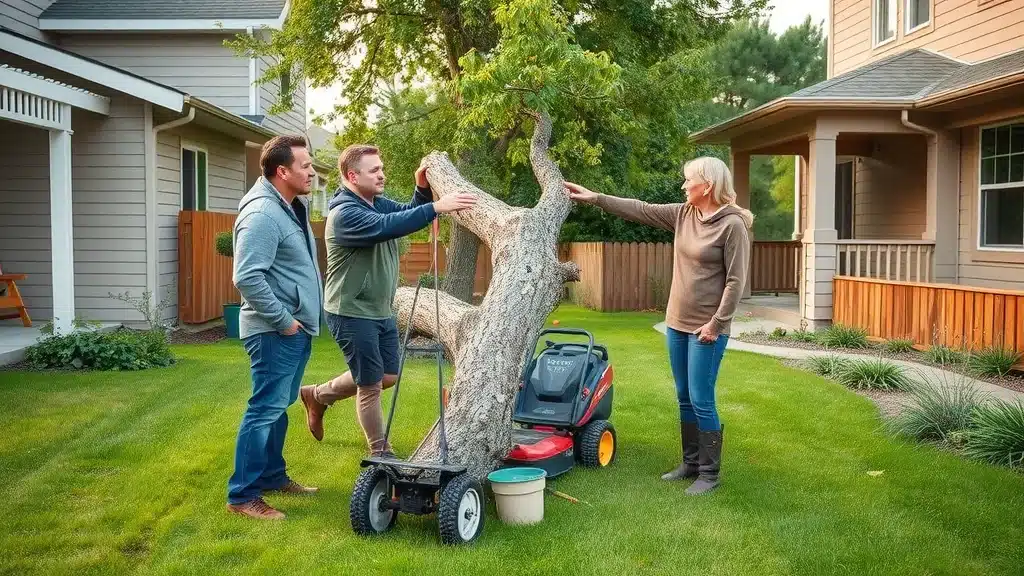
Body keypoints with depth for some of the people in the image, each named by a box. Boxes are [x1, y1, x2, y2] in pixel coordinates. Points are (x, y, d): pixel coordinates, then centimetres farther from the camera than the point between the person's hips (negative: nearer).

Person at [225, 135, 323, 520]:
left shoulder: (295, 207, 12)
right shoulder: (262, 215, -20)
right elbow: (247, 278, -27)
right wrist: (283, 320, -21)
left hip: (297, 329, 10)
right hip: (276, 332, -10)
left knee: (279, 408, 18)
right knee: (266, 410, -6)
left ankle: (273, 476, 30)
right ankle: (242, 496, 1)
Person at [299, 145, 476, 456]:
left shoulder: (380, 203, 7)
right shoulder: (344, 213, -22)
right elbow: (387, 227, -36)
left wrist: (423, 189, -15)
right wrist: (436, 207, -42)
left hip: (382, 310, 9)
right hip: (352, 313, -9)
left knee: (388, 376, 18)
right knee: (371, 384, 2)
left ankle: (317, 395, 35)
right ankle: (380, 452, 19)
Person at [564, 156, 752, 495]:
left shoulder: (733, 224, -14)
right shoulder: (683, 214, 6)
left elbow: (736, 280, -15)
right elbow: (640, 210, 10)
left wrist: (716, 324, -16)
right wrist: (596, 198, 7)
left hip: (707, 329, -7)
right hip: (677, 323, 7)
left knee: (701, 401, -3)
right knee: (684, 399, 14)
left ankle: (710, 473, 10)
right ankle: (691, 463, 26)